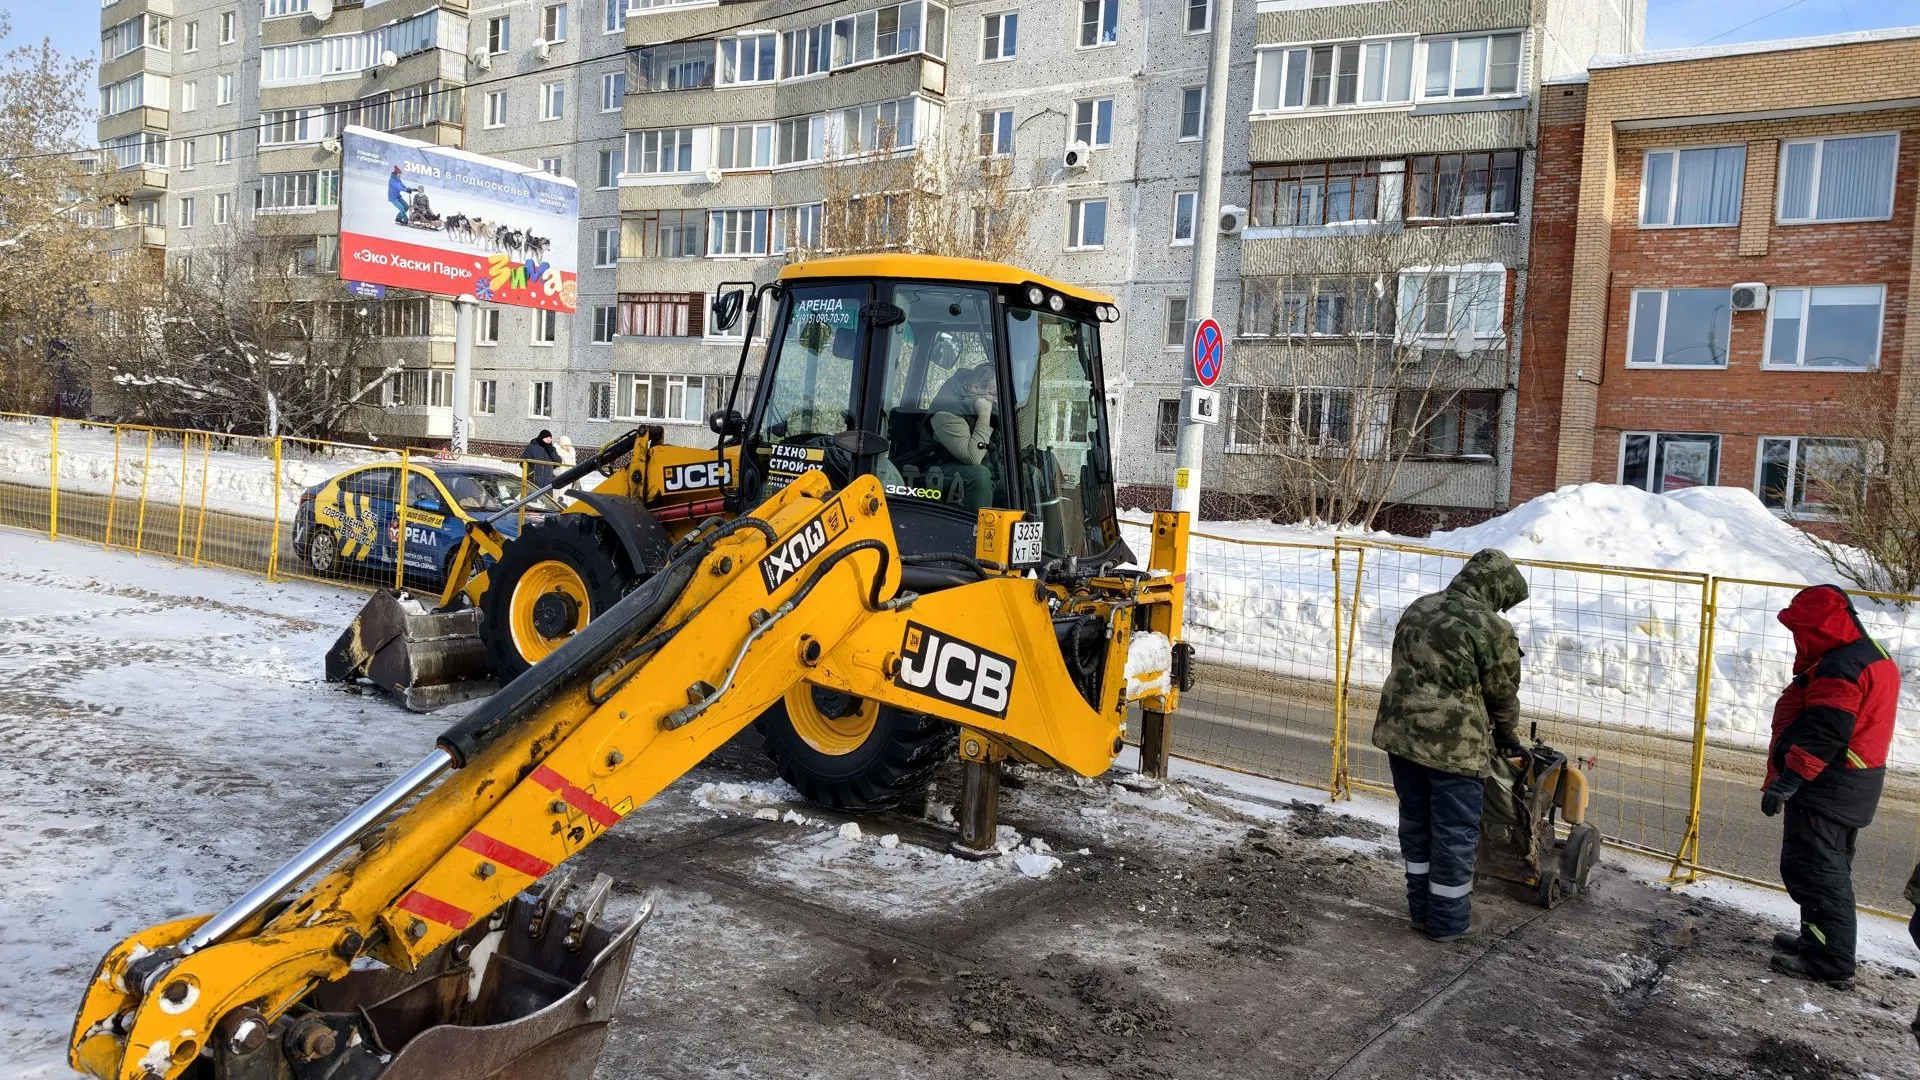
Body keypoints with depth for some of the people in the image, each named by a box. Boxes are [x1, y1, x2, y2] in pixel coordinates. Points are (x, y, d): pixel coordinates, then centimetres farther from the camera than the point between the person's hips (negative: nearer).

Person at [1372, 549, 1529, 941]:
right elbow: (1502, 694, -1)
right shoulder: (1494, 629, -10)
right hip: (1454, 744, -7)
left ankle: (1421, 908, 30)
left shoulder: (1418, 608, 10)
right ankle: (1448, 920, 19)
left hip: (1399, 731, 7)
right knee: (1454, 833, 8)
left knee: (1415, 823, 19)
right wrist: (1506, 736, 20)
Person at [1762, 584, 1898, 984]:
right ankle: (1821, 941, 30)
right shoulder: (1871, 655, 15)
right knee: (1828, 867, 19)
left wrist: (1787, 780, -27)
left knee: (1812, 869, -6)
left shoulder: (1840, 666, -21)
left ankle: (1827, 959, -2)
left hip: (1827, 786, -11)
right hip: (1853, 785, 11)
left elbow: (1824, 732, -28)